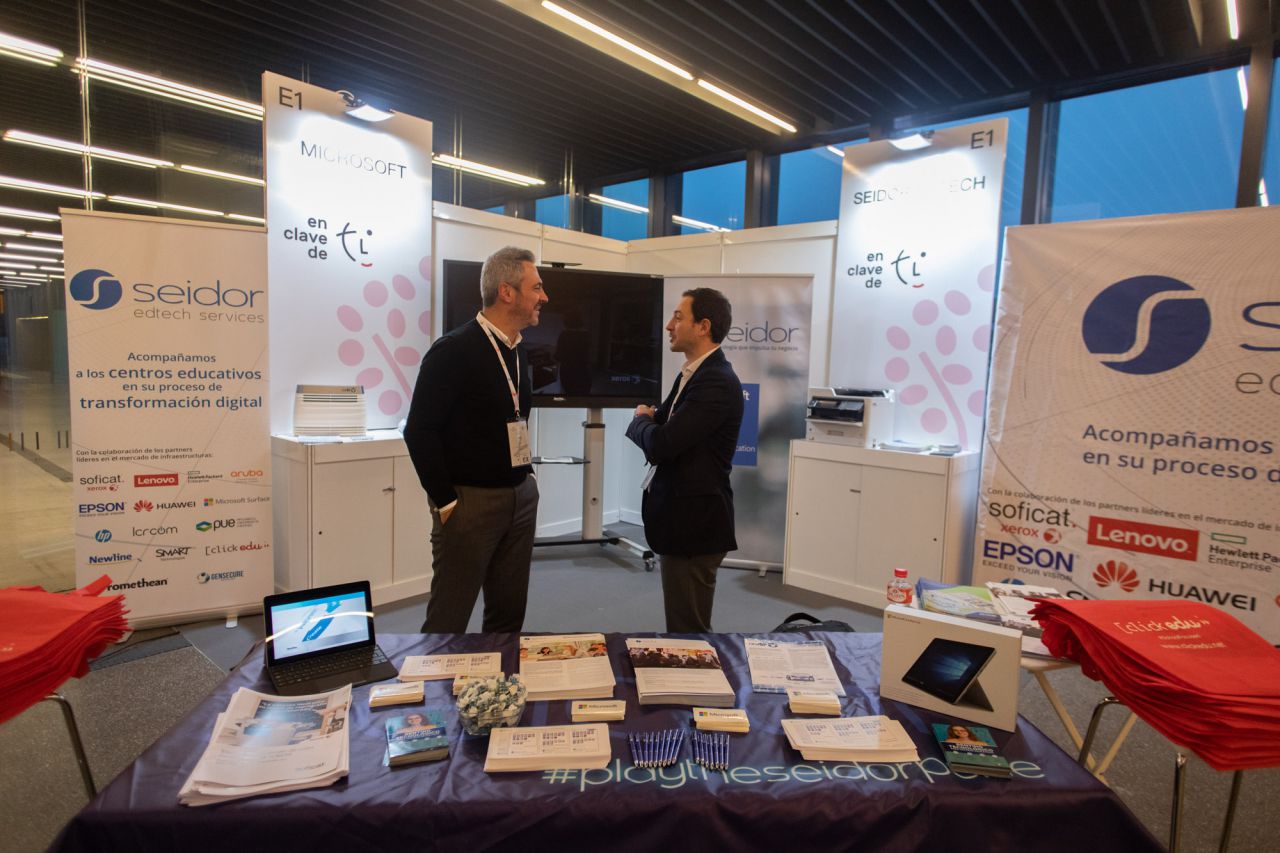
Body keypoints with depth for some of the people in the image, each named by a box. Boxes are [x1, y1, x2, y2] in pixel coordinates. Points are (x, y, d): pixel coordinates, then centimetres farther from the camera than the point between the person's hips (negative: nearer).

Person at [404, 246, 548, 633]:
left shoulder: (518, 352, 11)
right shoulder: (454, 350, -13)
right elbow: (419, 430, -14)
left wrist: (526, 474, 13)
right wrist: (445, 502, -13)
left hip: (521, 497, 7)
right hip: (471, 499, -7)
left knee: (510, 614, 13)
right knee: (448, 621, 2)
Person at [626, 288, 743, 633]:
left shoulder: (717, 382, -20)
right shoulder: (692, 373, 12)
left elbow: (660, 445, -26)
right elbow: (666, 431, 16)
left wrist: (641, 420, -5)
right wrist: (651, 420, -6)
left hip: (695, 523, -10)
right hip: (681, 516, 10)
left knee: (687, 632, 3)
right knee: (682, 622, 21)